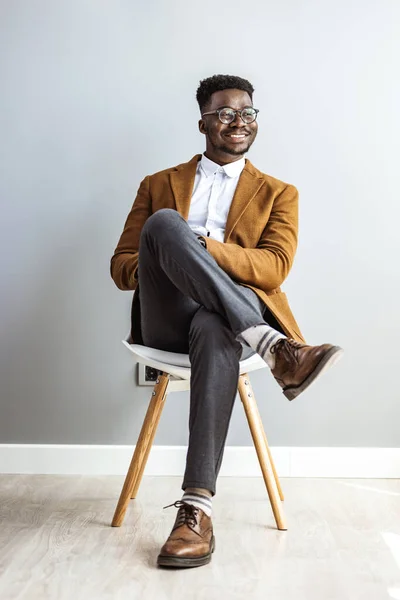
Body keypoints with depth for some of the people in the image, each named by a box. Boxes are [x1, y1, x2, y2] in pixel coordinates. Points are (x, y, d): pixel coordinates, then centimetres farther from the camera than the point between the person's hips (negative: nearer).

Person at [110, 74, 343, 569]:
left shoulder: (278, 193, 17)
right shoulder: (159, 185, 21)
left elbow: (274, 268, -1)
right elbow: (121, 266, 15)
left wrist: (200, 246, -18)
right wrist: (161, 262, -10)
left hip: (224, 316, -1)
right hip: (166, 319, 2)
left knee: (215, 334, -41)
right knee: (163, 223, -30)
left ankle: (197, 509, -45)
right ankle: (274, 348, -42)